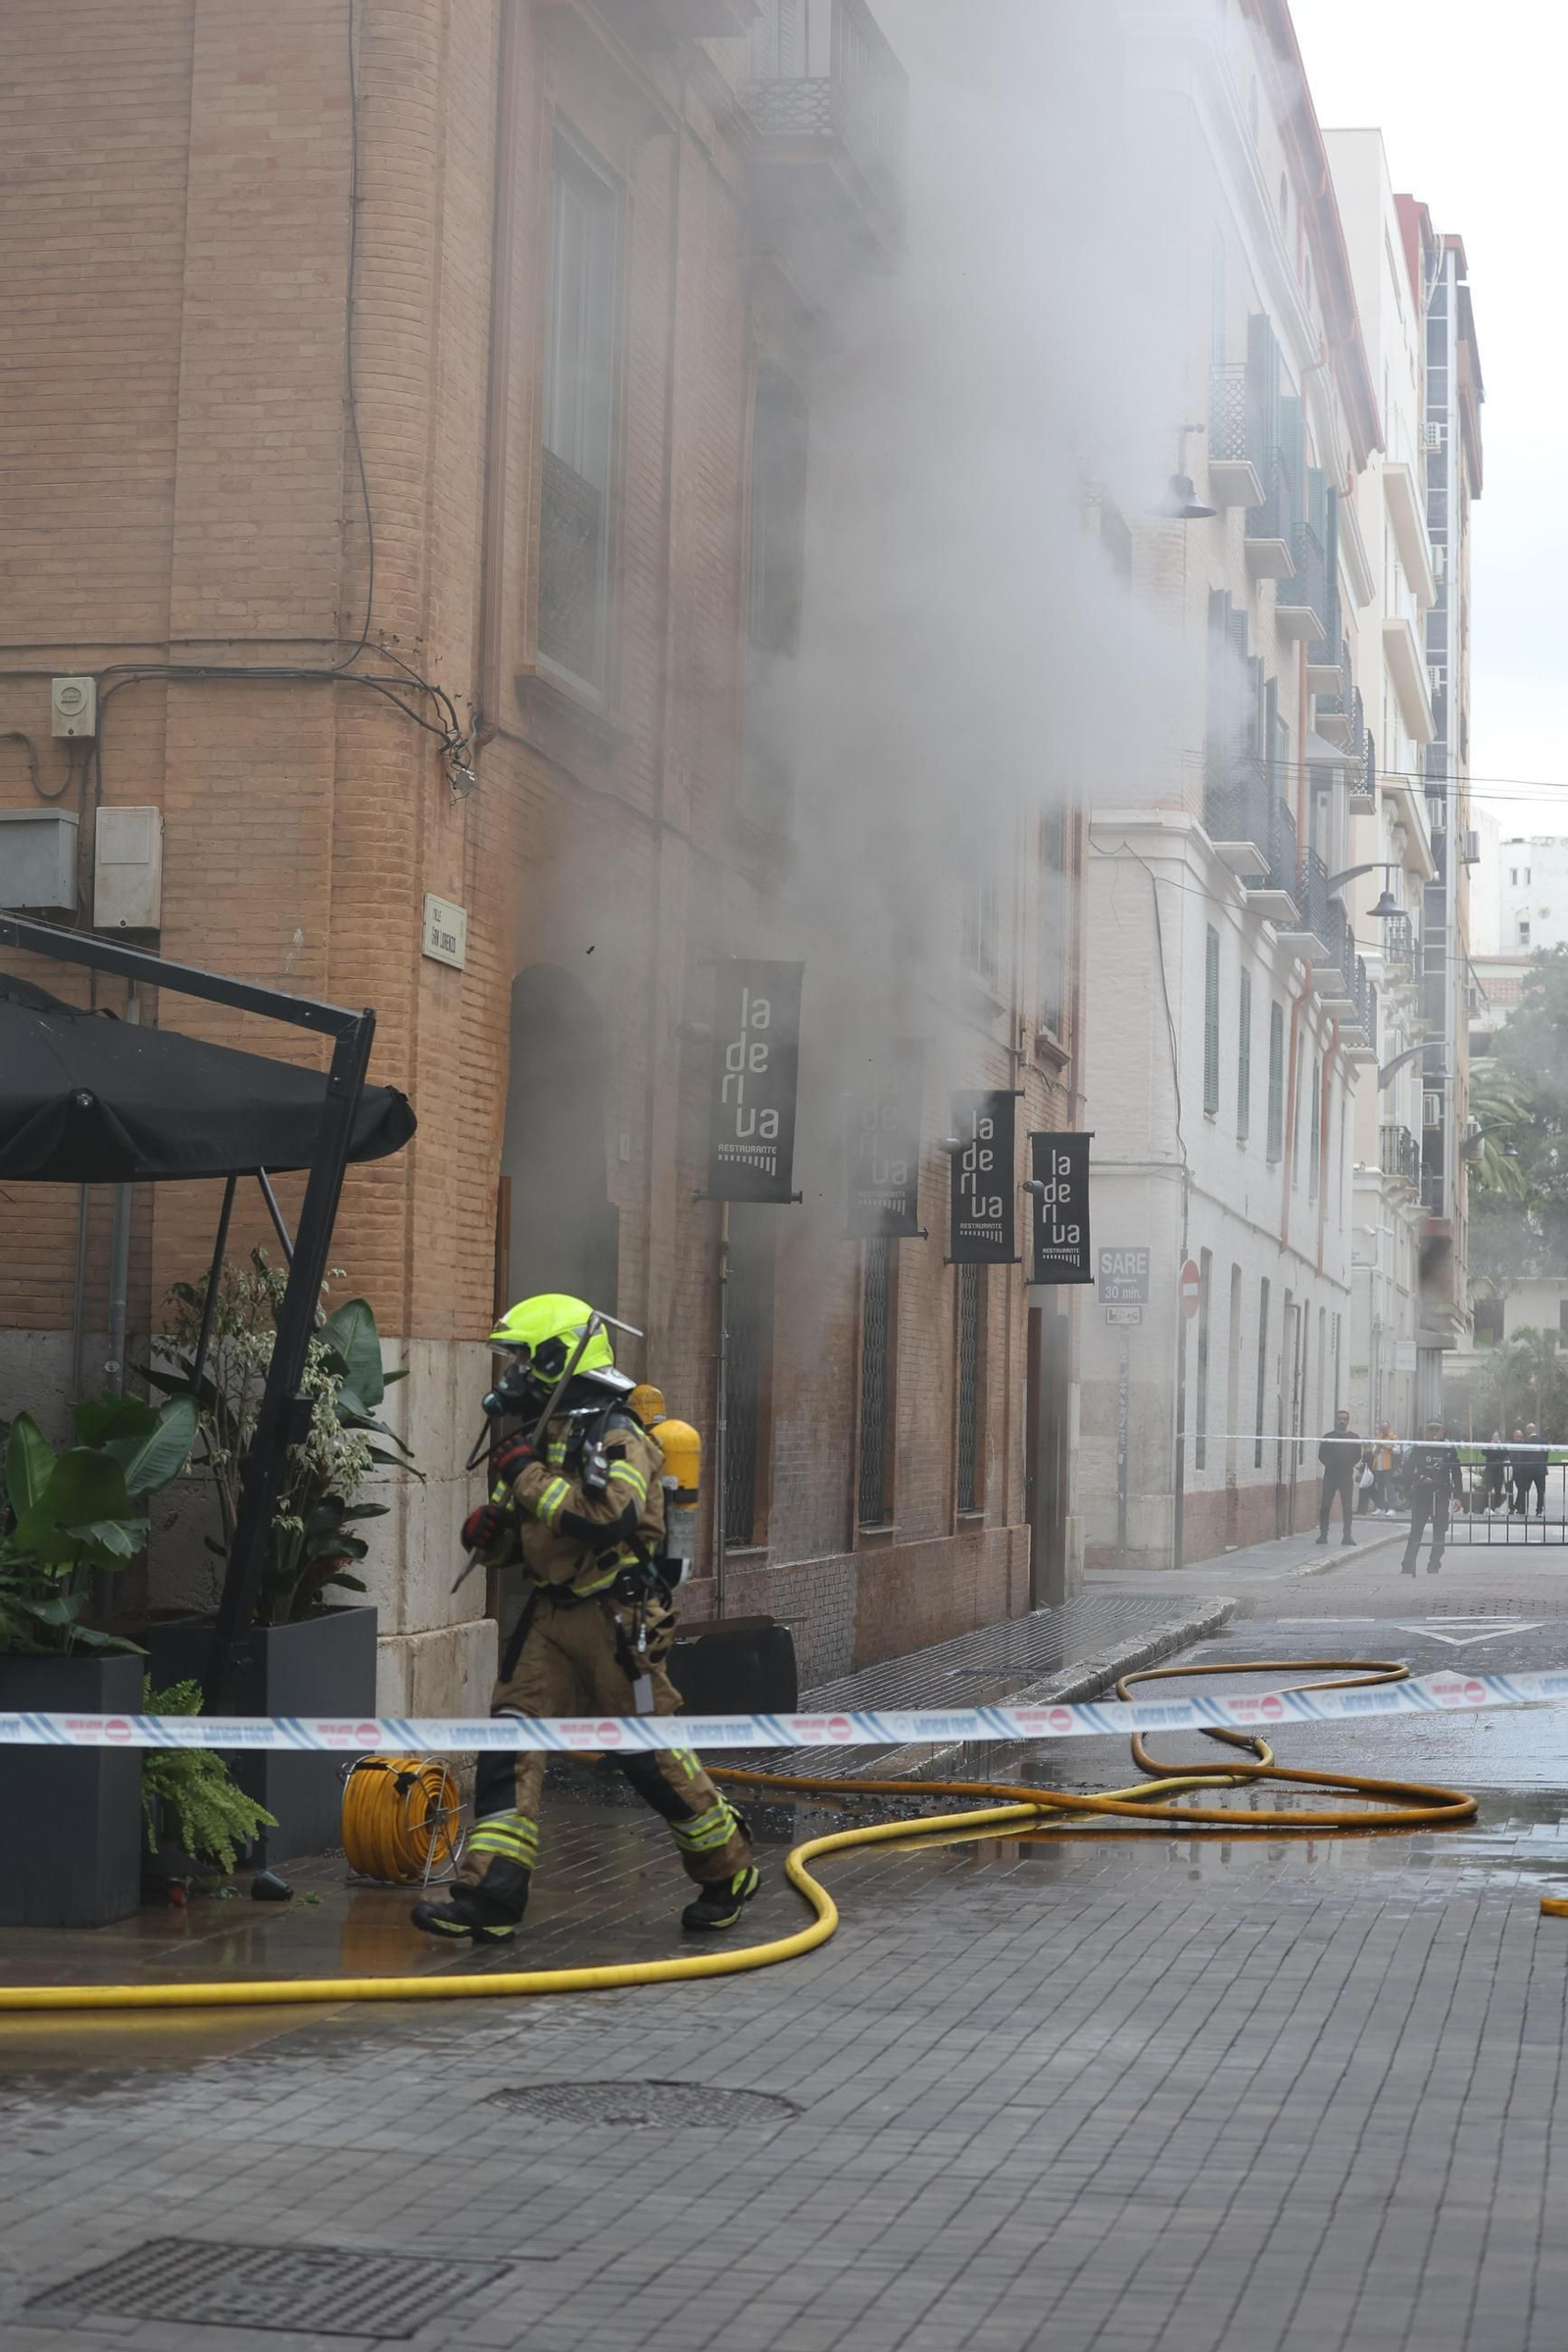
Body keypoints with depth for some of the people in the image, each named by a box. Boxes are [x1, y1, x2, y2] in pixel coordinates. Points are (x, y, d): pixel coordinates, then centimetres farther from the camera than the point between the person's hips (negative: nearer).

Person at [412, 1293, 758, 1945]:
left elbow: (607, 1517, -30)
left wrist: (529, 1476, -23)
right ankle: (489, 1894, -4)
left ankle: (728, 1872, 18)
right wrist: (490, 1531, -2)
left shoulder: (614, 1437, -12)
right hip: (551, 1612, 8)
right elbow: (521, 1536, 22)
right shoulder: (540, 1434, 15)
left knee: (652, 1755, -1)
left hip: (615, 1616, -8)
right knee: (510, 1745, -3)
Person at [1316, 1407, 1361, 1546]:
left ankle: (1347, 1535, 3)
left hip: (1346, 1475, 0)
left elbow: (1357, 1456, 8)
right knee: (1325, 1505, -4)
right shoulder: (1328, 1437, 6)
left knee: (1347, 1506, -1)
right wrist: (1330, 1464, -4)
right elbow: (1322, 1455, 5)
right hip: (1330, 1474, 0)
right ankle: (1323, 1534, 1)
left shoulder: (1354, 1438, 7)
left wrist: (1348, 1466, 0)